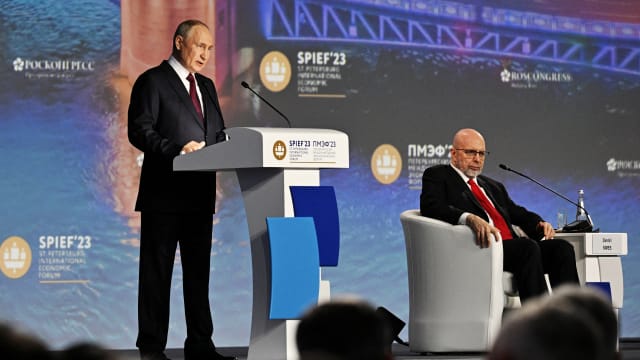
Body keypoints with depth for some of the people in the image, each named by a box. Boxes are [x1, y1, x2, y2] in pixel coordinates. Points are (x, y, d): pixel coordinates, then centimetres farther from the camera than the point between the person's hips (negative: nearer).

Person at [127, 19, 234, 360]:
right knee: (157, 273, -1)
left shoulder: (207, 86, 19)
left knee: (199, 272, 9)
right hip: (164, 194, -7)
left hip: (200, 194, 7)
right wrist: (177, 149, -25)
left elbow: (218, 134, 22)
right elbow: (140, 131, -12)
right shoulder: (152, 81, -3)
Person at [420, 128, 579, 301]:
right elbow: (431, 207, -8)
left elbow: (518, 213, 29)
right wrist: (469, 219, -26)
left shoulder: (493, 186, 33)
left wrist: (539, 224, 4)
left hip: (510, 246, 8)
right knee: (528, 247, -32)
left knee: (562, 247, -15)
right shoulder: (437, 175, 11)